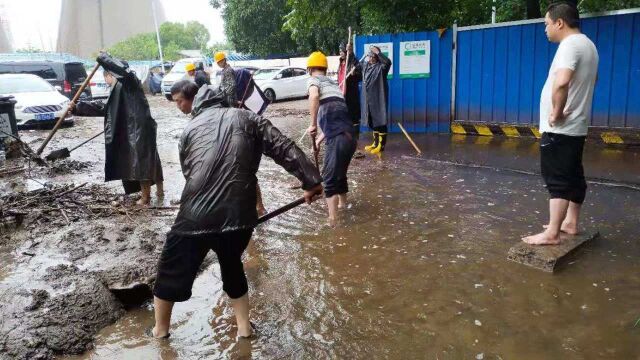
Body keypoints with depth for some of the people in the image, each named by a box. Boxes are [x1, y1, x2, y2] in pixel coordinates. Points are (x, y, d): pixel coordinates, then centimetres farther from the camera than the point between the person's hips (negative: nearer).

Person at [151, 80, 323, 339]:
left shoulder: (190, 129, 16)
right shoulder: (245, 118, 11)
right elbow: (285, 149, 2)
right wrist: (311, 180, 3)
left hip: (196, 216, 0)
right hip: (238, 214, 1)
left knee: (171, 270, 22)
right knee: (232, 268, 27)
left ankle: (160, 330, 40)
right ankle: (244, 327, 35)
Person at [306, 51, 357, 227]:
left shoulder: (314, 80, 5)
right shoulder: (333, 83, 28)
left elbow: (314, 96, -21)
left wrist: (313, 125, -13)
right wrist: (320, 139, 39)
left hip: (338, 139, -8)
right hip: (350, 136, 8)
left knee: (330, 178, -1)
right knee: (340, 173, 28)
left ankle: (333, 222, -4)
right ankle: (342, 203, 47)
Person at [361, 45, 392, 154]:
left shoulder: (381, 66, -12)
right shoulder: (365, 65, 11)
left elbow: (388, 62, -35)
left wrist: (377, 52, -28)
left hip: (379, 98, -8)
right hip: (369, 99, 8)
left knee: (380, 121, -4)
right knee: (372, 121, 14)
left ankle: (381, 145, 1)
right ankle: (375, 143, 25)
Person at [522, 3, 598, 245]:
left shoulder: (570, 44, -17)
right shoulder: (587, 44, 15)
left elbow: (561, 82, -36)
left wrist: (556, 112, -22)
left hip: (560, 128, -10)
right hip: (577, 125, 10)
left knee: (558, 180, -8)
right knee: (573, 176, 15)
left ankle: (552, 234, -4)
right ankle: (570, 223, 25)